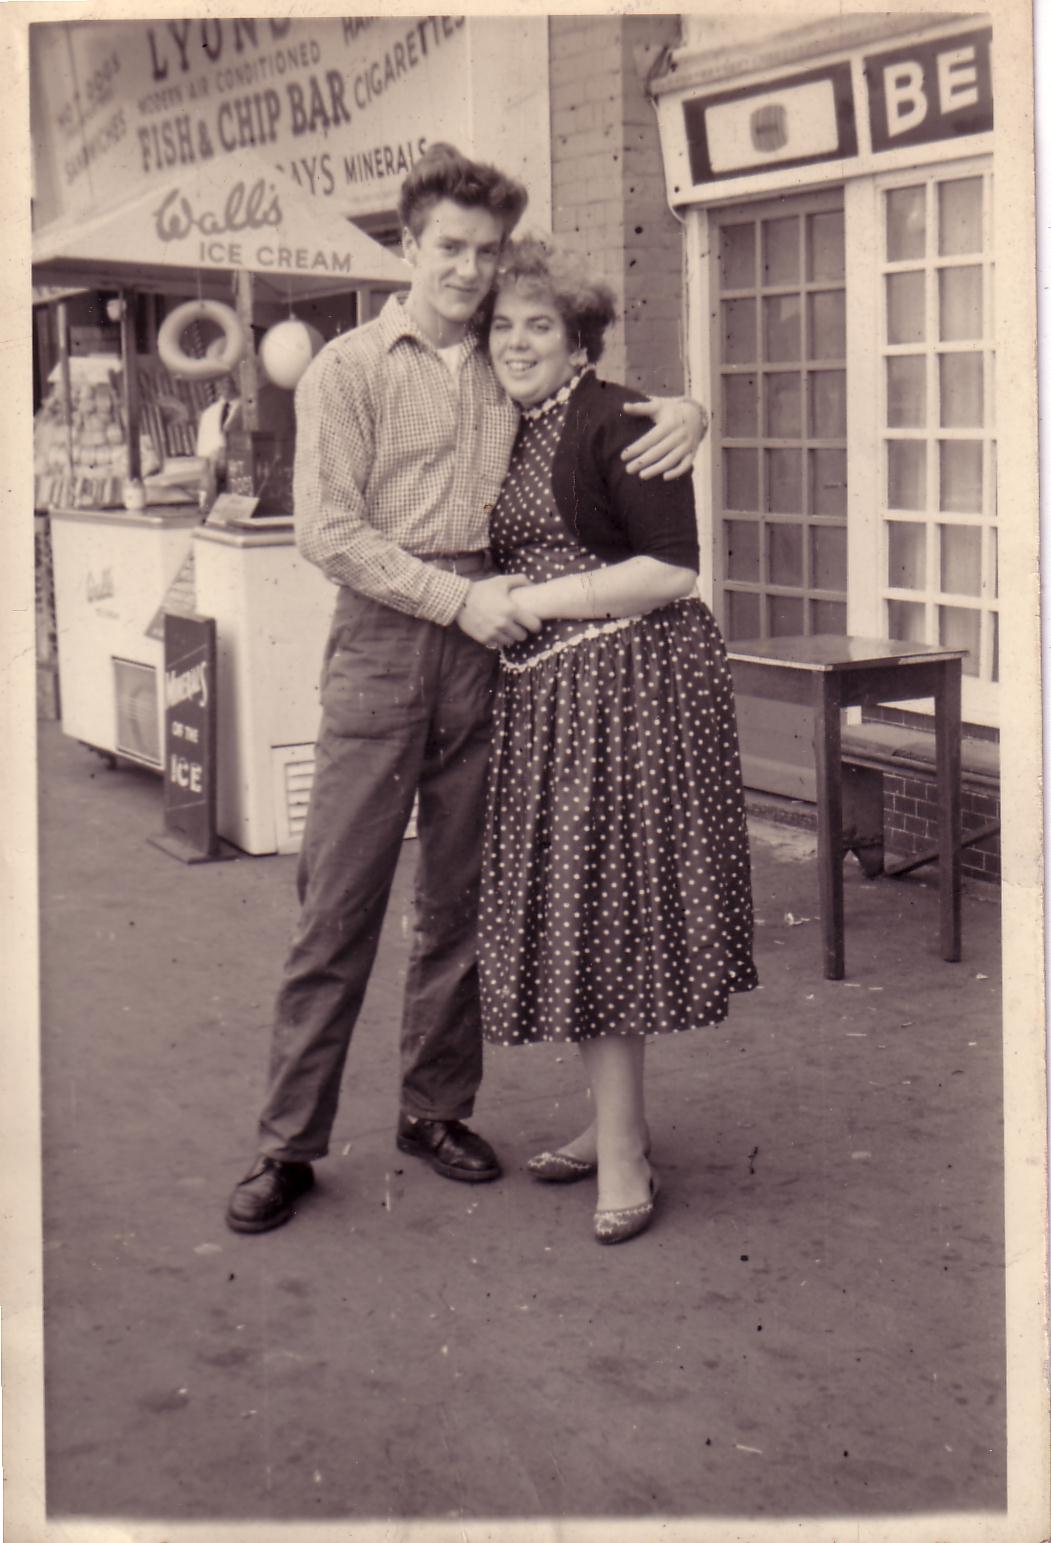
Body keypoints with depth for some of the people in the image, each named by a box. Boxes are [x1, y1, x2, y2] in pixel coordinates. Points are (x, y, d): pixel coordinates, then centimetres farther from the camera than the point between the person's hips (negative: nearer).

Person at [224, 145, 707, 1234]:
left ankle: (436, 1106, 25)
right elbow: (327, 530, -7)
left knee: (461, 896, 10)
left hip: (485, 650, 4)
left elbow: (607, 409, 25)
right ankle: (288, 1141, 8)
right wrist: (458, 596, -14)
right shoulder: (349, 370, 1)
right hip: (383, 645, -4)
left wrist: (684, 413, 1)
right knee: (338, 899, -2)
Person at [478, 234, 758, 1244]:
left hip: (631, 685, -8)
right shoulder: (510, 438, 16)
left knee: (604, 909, -6)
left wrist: (536, 601, -14)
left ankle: (623, 1157, 3)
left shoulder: (619, 422, -9)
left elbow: (671, 571, -17)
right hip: (540, 698, 8)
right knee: (567, 911, 10)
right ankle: (615, 1125, 23)